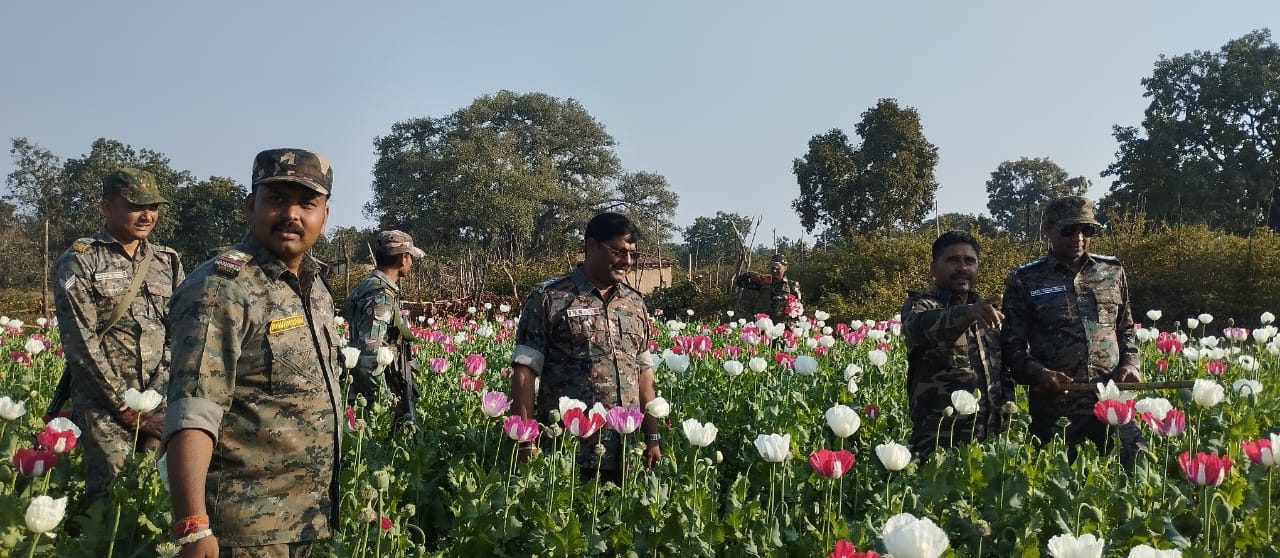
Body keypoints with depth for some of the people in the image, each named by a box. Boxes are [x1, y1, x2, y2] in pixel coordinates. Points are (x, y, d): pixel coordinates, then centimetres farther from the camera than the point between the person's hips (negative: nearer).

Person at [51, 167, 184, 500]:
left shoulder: (168, 262, 11)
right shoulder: (78, 261, -2)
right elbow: (81, 342, -9)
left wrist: (154, 397, -7)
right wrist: (126, 406, -12)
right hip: (104, 405, -4)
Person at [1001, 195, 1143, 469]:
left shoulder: (1112, 271, 12)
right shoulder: (1024, 280, 1)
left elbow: (1125, 329, 21)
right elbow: (1012, 346, 1)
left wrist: (1130, 363, 2)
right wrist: (1038, 373, -17)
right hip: (1054, 411, -2)